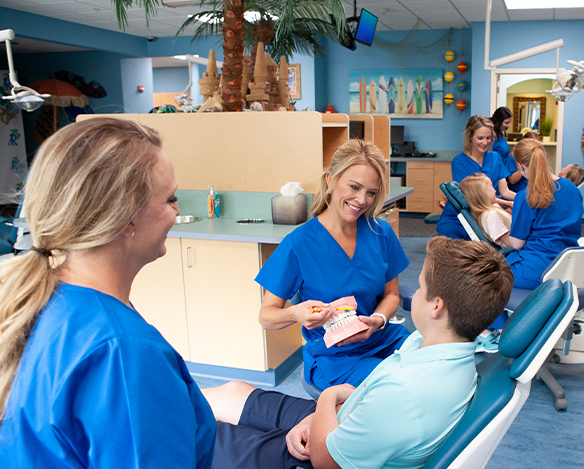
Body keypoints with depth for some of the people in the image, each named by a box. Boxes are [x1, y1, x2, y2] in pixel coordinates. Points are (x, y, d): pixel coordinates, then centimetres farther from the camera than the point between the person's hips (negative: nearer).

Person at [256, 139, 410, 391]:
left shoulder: (381, 233, -1)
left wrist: (378, 320, -14)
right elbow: (266, 315, -9)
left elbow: (391, 294, 10)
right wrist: (296, 313, -32)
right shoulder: (299, 244, -13)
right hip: (333, 357, -5)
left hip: (384, 341, 5)